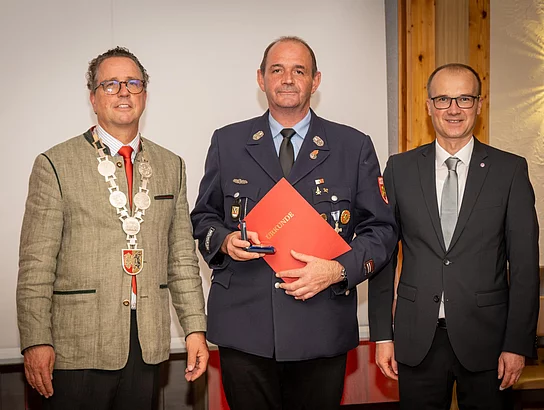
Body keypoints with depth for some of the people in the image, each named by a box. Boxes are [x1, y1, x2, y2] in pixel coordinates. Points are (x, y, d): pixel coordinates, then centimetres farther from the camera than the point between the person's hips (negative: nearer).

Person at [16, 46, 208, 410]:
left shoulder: (171, 166, 11)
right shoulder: (56, 165, -2)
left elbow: (182, 254, 10)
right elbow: (36, 264, -5)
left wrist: (195, 327, 5)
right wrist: (36, 341, -11)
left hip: (149, 345, 4)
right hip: (78, 350, -3)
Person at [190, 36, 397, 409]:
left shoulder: (354, 147, 4)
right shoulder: (228, 143, 7)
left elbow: (382, 229, 3)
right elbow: (203, 216, 14)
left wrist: (339, 269, -14)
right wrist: (224, 240, -8)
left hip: (321, 332, 0)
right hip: (243, 327, 1)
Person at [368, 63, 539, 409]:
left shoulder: (510, 170, 0)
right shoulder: (400, 169, 3)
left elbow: (524, 263, -1)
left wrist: (517, 343, -5)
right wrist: (382, 334, 1)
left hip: (486, 338, -1)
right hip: (417, 339, 1)